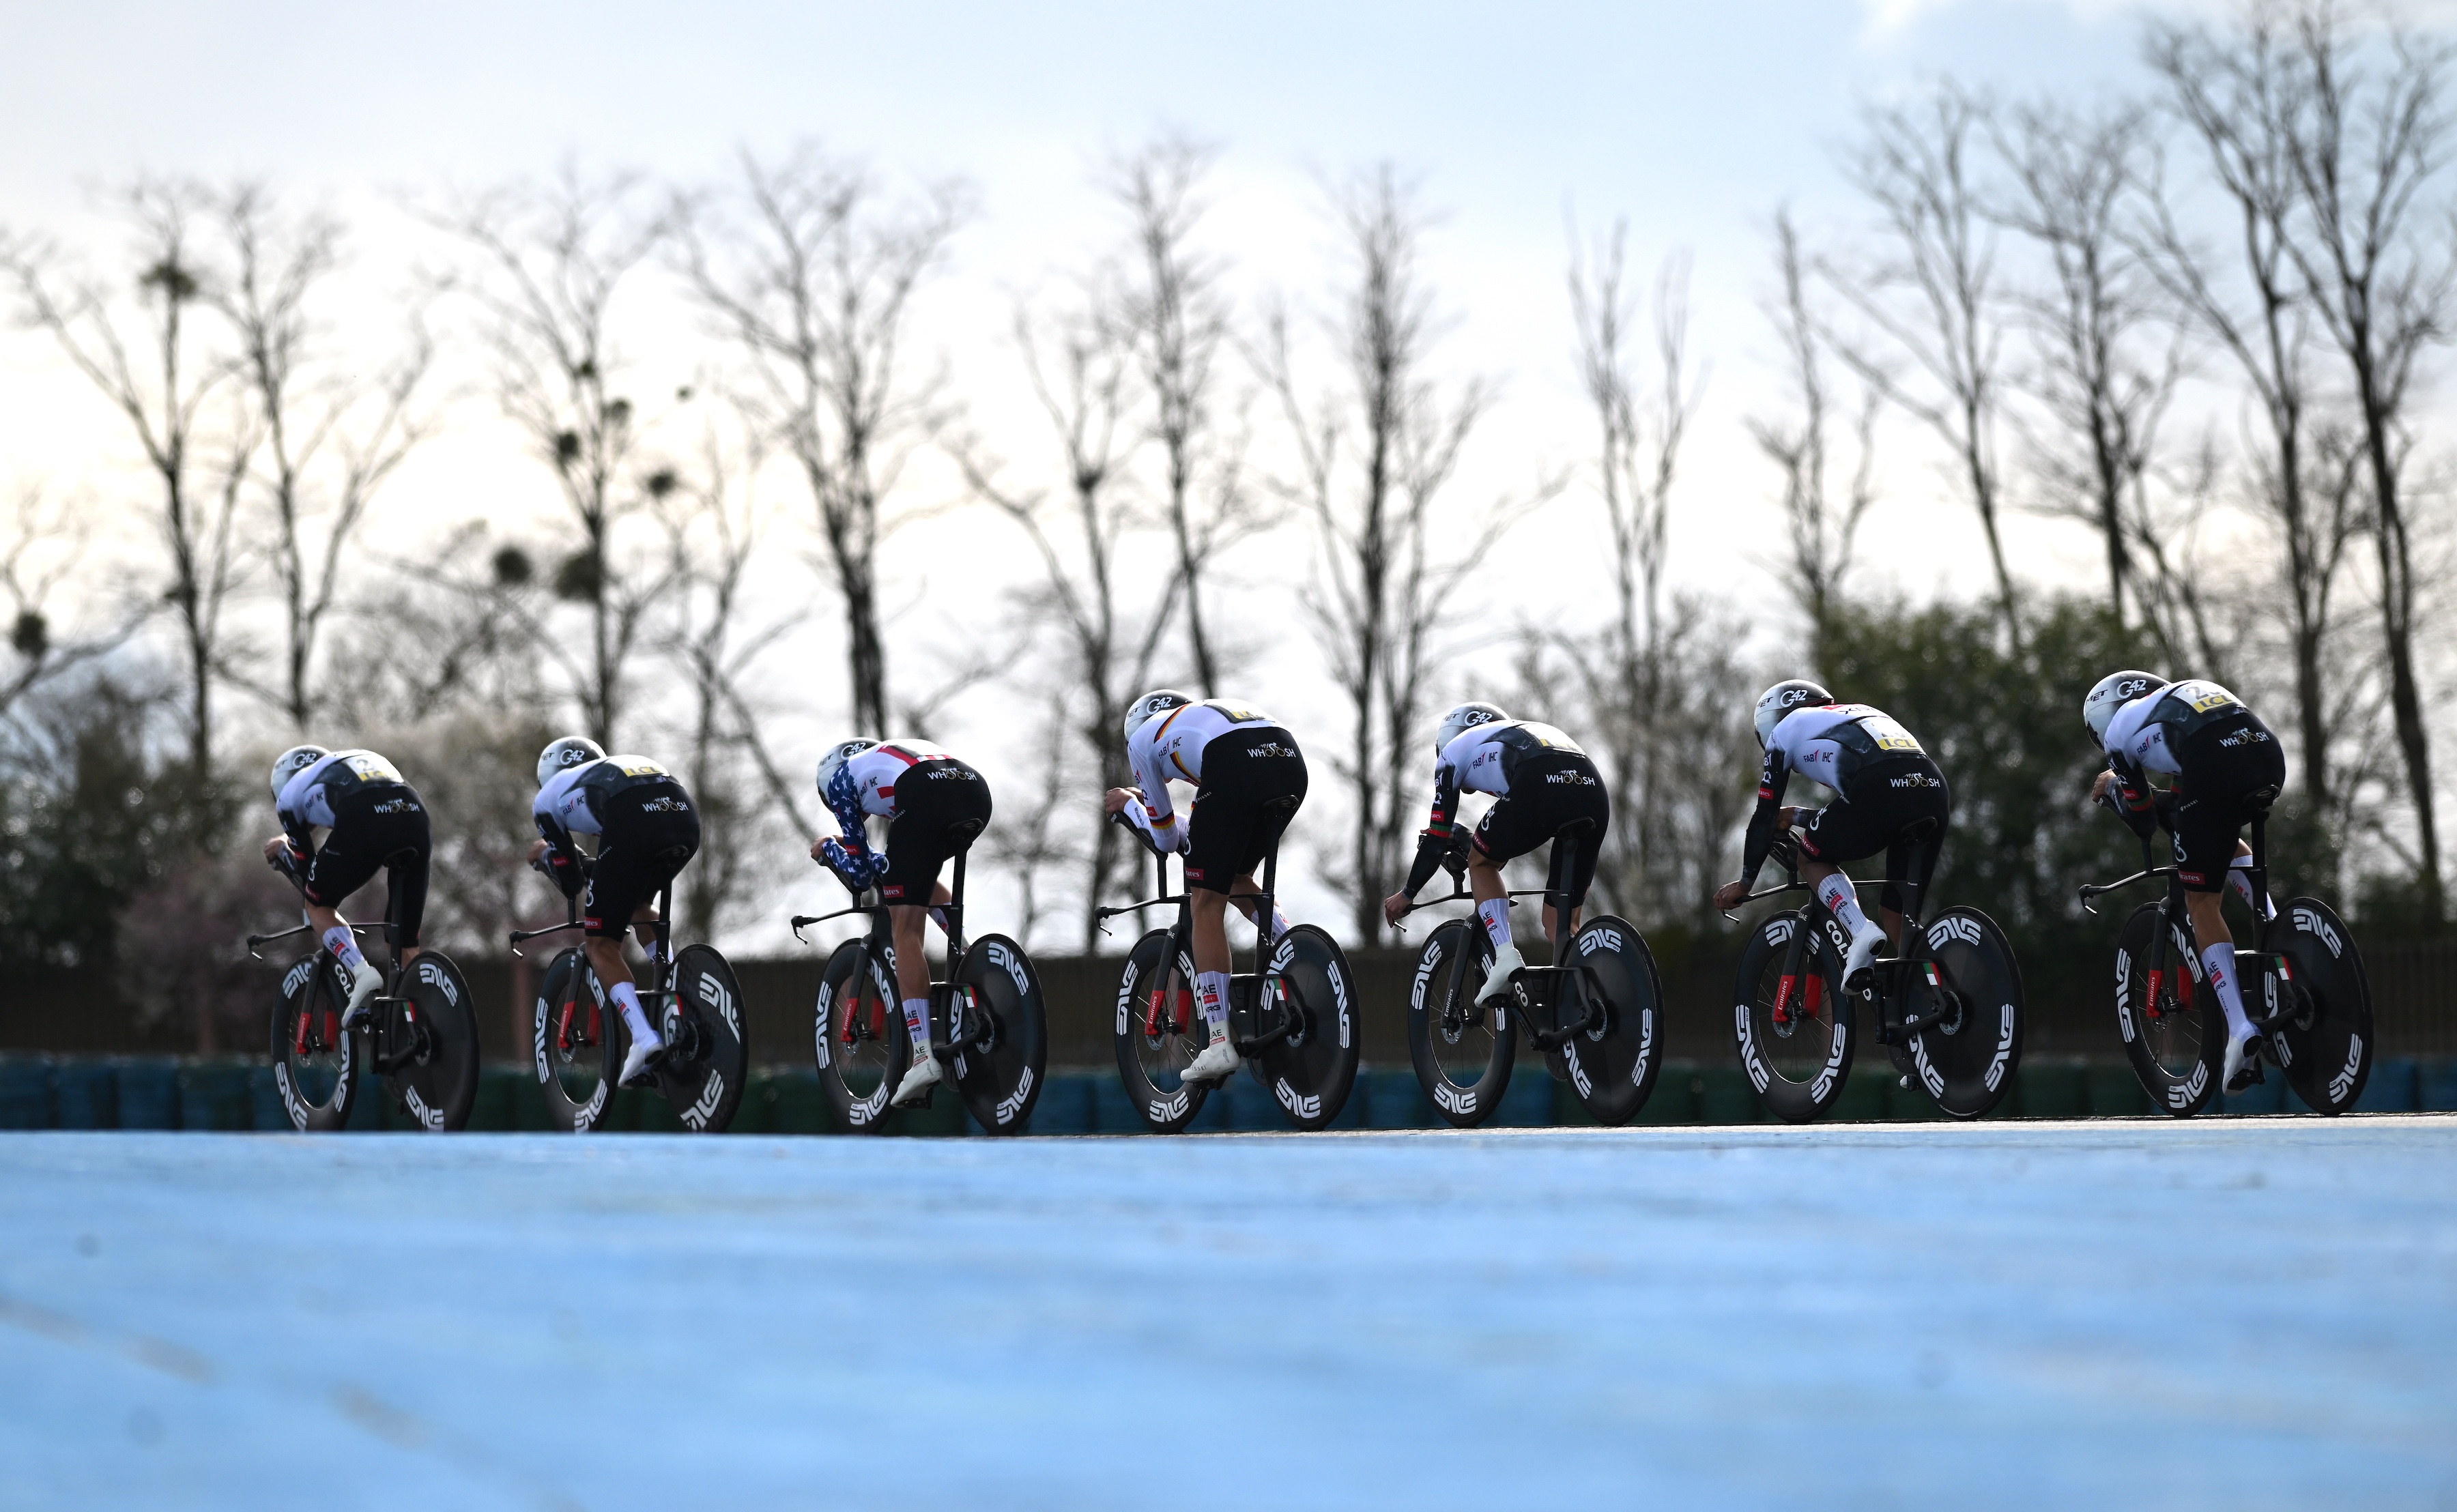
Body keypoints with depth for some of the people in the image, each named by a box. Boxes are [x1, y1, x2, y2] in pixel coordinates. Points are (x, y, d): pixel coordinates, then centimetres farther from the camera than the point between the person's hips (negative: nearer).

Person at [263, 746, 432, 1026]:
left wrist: (282, 851, 51)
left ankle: (361, 973, -5)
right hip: (415, 813, 4)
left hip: (363, 822, -4)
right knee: (407, 941, 18)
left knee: (319, 906, 20)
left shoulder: (290, 794, 29)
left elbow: (307, 872, 32)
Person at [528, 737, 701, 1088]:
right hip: (685, 814, 5)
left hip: (632, 822, -5)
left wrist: (545, 855, 49)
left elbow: (571, 881, 28)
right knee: (640, 903, 34)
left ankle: (644, 1038, -10)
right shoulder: (612, 767, 44)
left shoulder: (548, 798, 30)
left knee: (600, 944, 9)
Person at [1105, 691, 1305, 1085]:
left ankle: (1220, 1043, 2)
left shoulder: (1141, 738, 28)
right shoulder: (1203, 715, 44)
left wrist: (1127, 803, 49)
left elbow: (1165, 837, 33)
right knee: (1238, 880, 28)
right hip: (1291, 761, 6)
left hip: (1234, 769, -6)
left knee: (1207, 903, 6)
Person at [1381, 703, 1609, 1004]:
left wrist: (1407, 894, 39)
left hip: (1538, 789, -5)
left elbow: (1437, 839, 28)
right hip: (1594, 790, 5)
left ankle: (1506, 957, 4)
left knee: (1481, 863, 24)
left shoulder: (1455, 751, 29)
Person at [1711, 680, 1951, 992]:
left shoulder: (1786, 730, 24)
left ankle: (1862, 932, -5)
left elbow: (1766, 816, 24)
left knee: (1814, 859, 20)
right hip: (1934, 790, 6)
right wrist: (1798, 817, 58)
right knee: (1897, 914, 18)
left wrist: (1744, 884, 33)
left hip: (1879, 791, -5)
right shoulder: (1862, 713, 41)